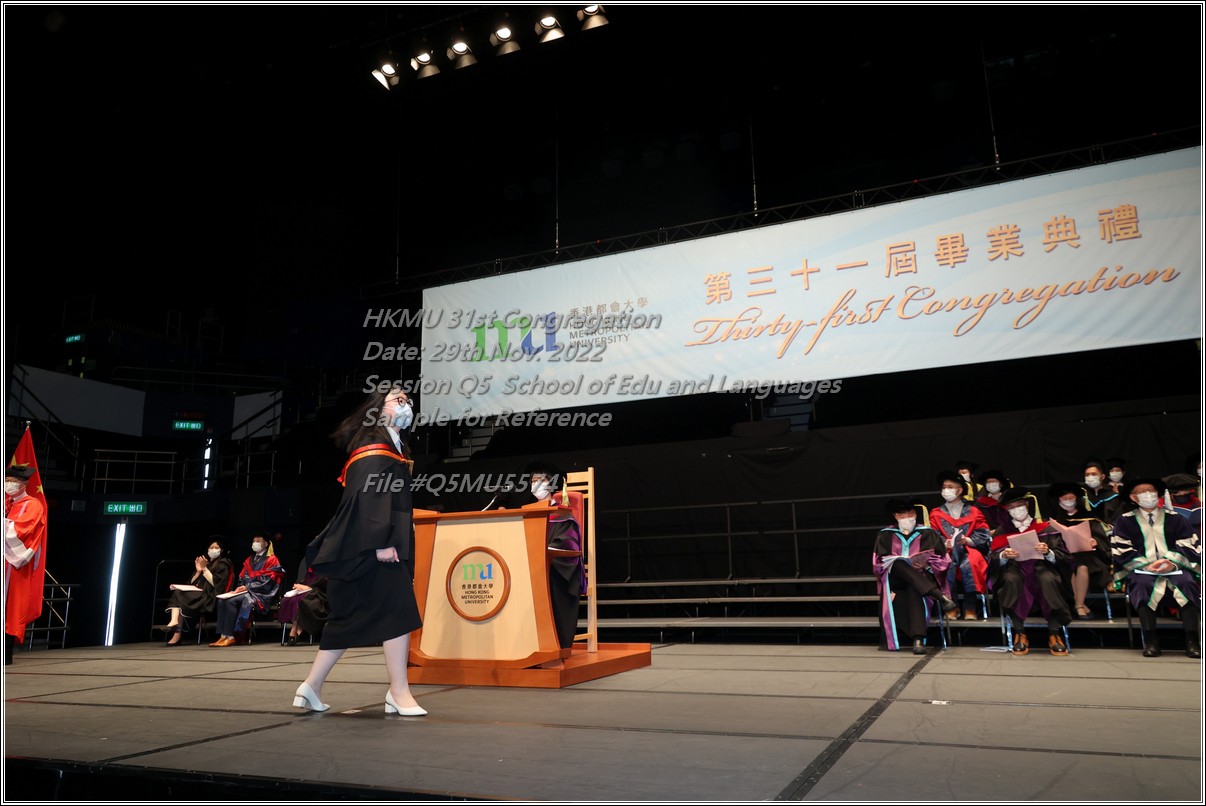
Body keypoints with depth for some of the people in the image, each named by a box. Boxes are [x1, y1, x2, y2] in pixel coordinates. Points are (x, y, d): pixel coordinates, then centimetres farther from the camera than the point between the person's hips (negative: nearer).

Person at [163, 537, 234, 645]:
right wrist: (198, 571, 1)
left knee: (180, 596, -23)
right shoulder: (204, 561, 23)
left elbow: (215, 583, -10)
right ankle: (174, 621, -36)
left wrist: (205, 569, -11)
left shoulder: (223, 564, 4)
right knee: (177, 593, -19)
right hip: (199, 593, 6)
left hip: (210, 597, -6)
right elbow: (191, 583, 16)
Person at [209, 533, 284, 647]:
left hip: (261, 594, -7)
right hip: (247, 590, 7)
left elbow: (266, 581, -10)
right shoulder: (250, 560, 23)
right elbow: (242, 577, 18)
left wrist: (247, 587, -15)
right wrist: (240, 587, -4)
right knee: (221, 601, -19)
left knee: (231, 601, -28)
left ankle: (230, 636, -27)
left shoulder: (271, 560, 0)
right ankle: (223, 636, -24)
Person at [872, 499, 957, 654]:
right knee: (898, 563, -36)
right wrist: (901, 564, -12)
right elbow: (878, 563, 3)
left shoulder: (927, 533, 9)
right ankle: (940, 596, -52)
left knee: (913, 589, -38)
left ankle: (918, 639, -51)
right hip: (894, 577, 0)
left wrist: (926, 565, -14)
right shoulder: (885, 535, 9)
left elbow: (941, 560, 6)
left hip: (921, 576, 0)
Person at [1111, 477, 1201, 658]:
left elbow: (1190, 547, 9)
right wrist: (1147, 565, -12)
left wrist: (1173, 563, -12)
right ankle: (1150, 641, -36)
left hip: (1175, 567, 1)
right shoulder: (1125, 521, 15)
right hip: (1141, 569, -1)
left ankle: (1192, 640, -31)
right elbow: (1122, 550, 4)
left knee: (1186, 583, -33)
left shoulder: (1176, 519, 20)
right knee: (1143, 584, -35)